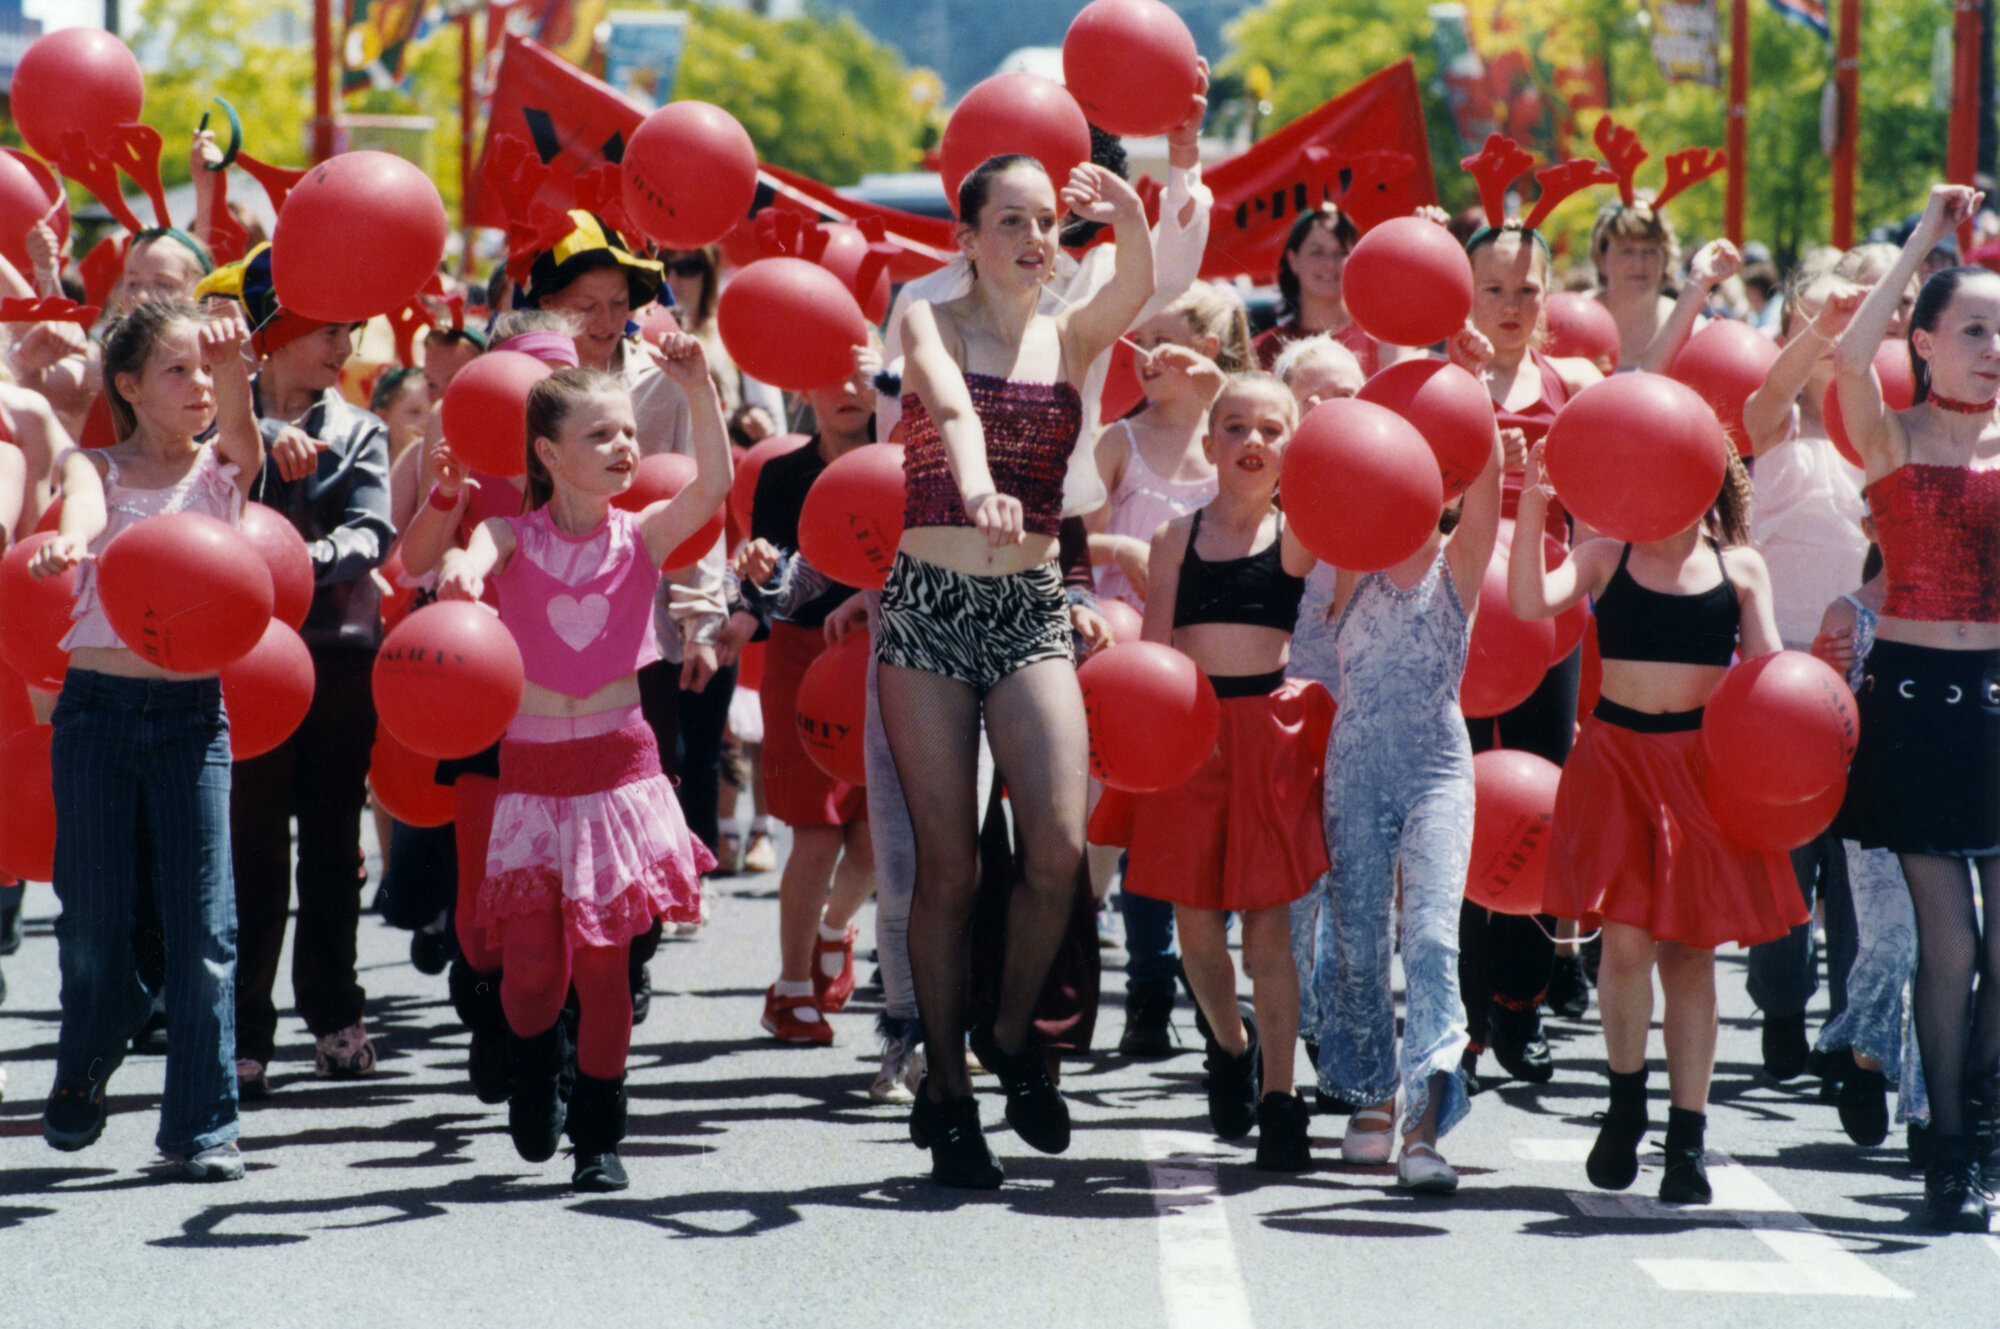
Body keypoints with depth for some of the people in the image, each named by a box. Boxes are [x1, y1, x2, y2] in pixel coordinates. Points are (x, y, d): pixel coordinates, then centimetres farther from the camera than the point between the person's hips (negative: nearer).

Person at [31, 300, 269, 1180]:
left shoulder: (221, 469, 7)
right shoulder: (96, 468, 4)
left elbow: (237, 422, -16)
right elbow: (85, 508, -20)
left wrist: (232, 363, -39)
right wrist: (66, 542, -45)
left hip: (192, 710, 1)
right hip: (98, 707, -1)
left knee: (203, 926, -4)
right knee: (93, 919, 4)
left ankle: (201, 1121, 5)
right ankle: (83, 1074, 31)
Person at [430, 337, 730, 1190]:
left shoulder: (641, 537, 2)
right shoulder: (515, 536, -1)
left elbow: (714, 485, -14)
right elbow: (470, 554, -21)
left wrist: (698, 392, -26)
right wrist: (457, 570, -45)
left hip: (617, 763, 1)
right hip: (530, 767, -1)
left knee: (602, 958, 1)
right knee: (531, 962, -7)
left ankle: (599, 1135, 13)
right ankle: (536, 1077, 25)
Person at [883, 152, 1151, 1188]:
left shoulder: (1070, 338, 9)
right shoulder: (931, 324, 2)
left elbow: (1139, 285, -12)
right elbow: (952, 404, -20)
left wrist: (1130, 216, -35)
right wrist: (976, 484, -42)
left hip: (1031, 606, 2)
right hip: (931, 603, -2)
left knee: (1060, 843, -14)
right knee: (948, 861, -3)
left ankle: (1010, 1033, 11)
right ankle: (945, 1084, 11)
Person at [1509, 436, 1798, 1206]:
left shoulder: (1739, 567, 7)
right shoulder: (1607, 556, 3)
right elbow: (1531, 602, -12)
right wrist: (1531, 507, -20)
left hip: (1704, 763, 1)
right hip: (1618, 756, -1)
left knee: (1689, 947, 3)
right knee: (1626, 933, -11)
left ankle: (1688, 1140, 10)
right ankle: (1626, 1105, 13)